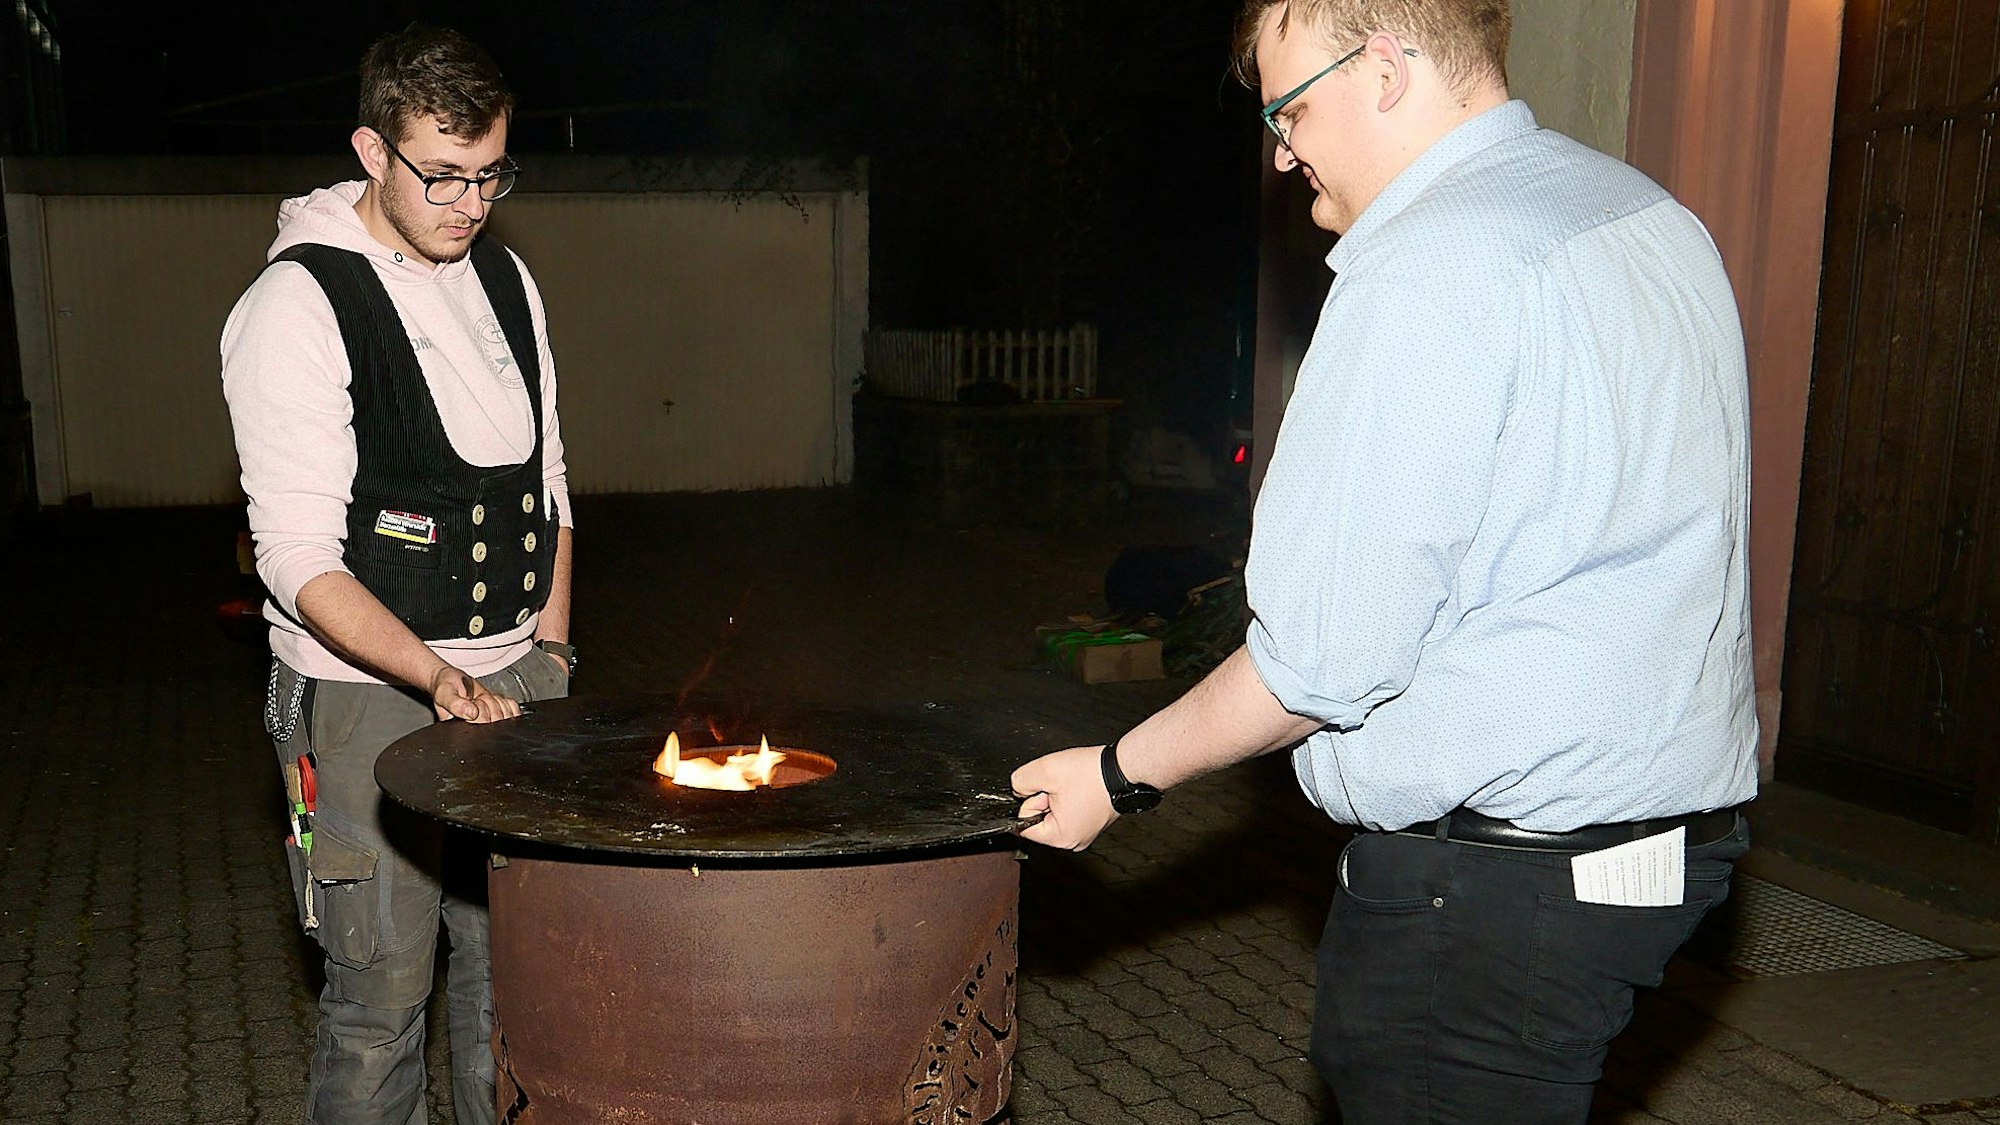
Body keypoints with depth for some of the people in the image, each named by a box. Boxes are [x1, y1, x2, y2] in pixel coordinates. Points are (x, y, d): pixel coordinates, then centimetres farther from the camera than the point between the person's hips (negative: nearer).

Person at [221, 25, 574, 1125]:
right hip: (366, 693, -6)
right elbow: (299, 558, -17)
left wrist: (548, 647, 10)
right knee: (381, 997, 3)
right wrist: (439, 677, -29)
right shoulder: (298, 304, -12)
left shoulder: (504, 278, 8)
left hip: (515, 676, 6)